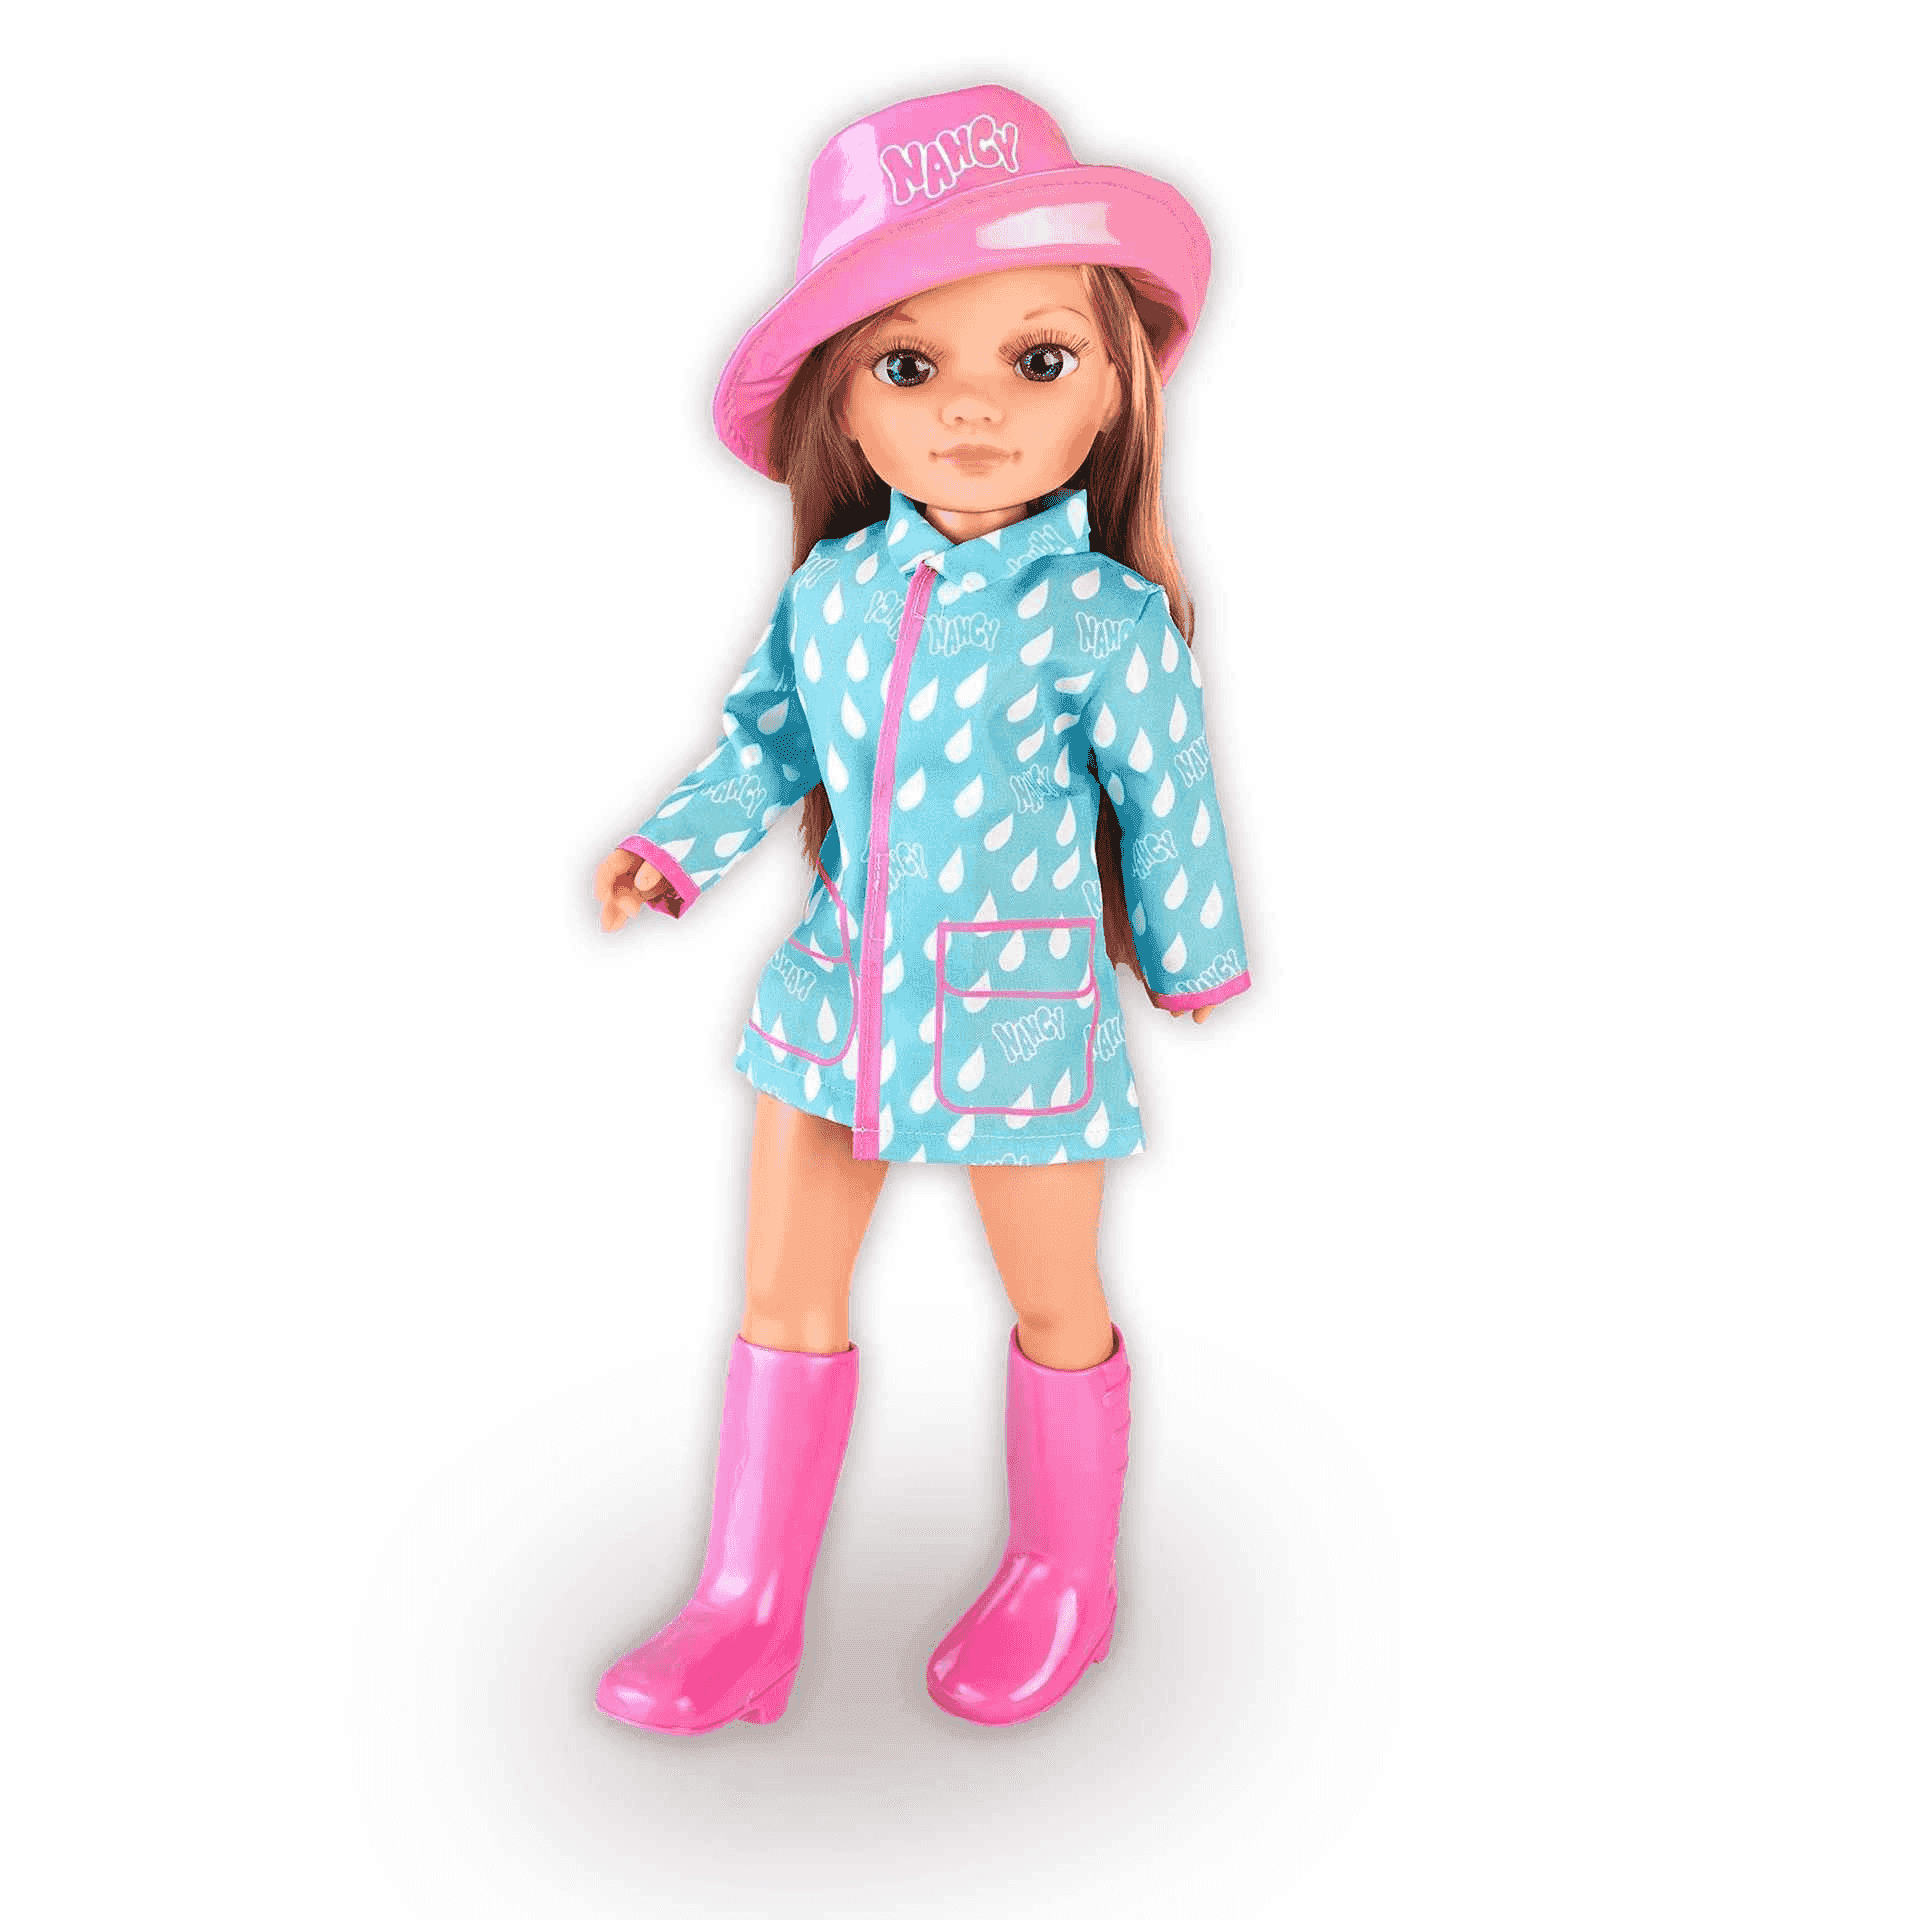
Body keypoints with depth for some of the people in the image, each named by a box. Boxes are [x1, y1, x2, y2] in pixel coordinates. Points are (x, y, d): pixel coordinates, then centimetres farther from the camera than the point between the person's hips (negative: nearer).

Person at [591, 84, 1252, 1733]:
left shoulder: (1102, 622, -17)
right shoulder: (832, 585, -5)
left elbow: (1167, 806, -5)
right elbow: (771, 734, 10)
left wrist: (1193, 960, 6)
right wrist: (679, 849, -2)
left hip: (1020, 1018, -4)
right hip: (839, 989, 5)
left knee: (1054, 1304, 15)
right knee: (784, 1294, 13)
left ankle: (1066, 1577, 40)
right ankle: (750, 1612, 30)